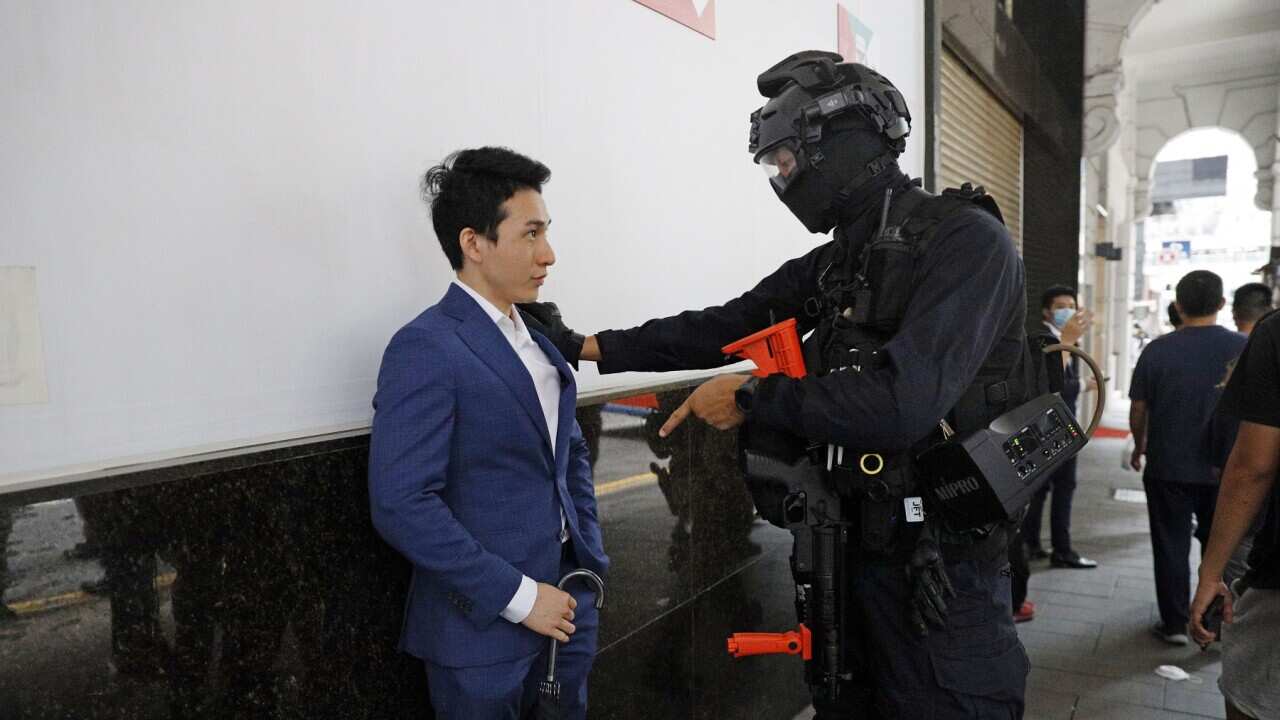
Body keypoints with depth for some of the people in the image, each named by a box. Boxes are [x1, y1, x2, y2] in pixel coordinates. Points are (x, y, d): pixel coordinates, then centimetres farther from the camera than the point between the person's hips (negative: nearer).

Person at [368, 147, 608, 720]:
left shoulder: (536, 339, 8)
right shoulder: (425, 349, -16)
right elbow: (402, 504, -22)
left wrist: (590, 558, 7)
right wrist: (518, 596, -19)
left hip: (565, 605, 7)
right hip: (487, 627, -7)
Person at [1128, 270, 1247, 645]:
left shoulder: (1158, 350, -9)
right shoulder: (1245, 348, -7)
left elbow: (1138, 409, -3)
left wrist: (1140, 446, 14)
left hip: (1168, 467, -1)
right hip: (1225, 468, 2)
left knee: (1171, 545, 8)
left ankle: (1175, 623, 14)